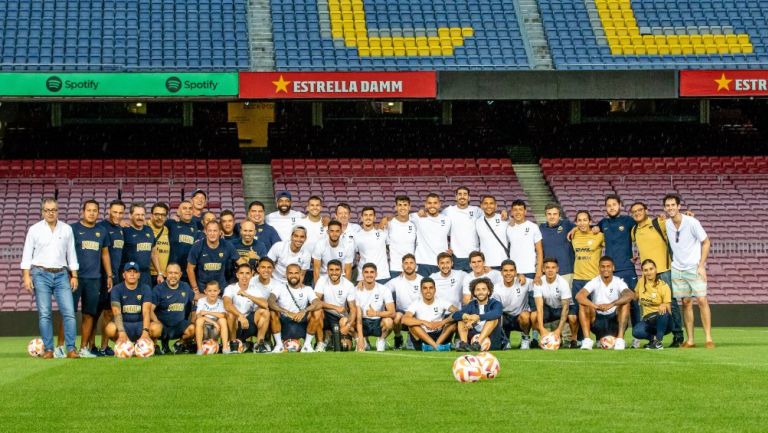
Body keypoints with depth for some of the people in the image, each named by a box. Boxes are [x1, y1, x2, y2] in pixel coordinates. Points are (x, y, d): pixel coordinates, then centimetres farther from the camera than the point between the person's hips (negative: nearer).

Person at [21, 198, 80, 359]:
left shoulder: (67, 229, 10)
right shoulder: (35, 229, 5)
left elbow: (71, 254, 13)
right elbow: (27, 254, 4)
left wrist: (74, 275, 8)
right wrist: (26, 276, -5)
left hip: (61, 274, 1)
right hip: (41, 274, -1)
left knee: (69, 312, -9)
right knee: (44, 314, -4)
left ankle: (71, 349, -8)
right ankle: (48, 349, -1)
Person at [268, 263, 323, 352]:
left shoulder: (307, 289, 4)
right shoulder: (281, 288, 1)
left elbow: (319, 303, -14)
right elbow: (270, 301, -21)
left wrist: (304, 311, -34)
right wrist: (286, 312, -35)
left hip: (302, 325, 1)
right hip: (283, 325, -1)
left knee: (316, 313, -24)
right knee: (273, 311, -28)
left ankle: (307, 345, -9)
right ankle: (279, 345, -13)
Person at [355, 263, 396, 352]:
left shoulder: (384, 290, -10)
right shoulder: (357, 291, -8)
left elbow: (392, 313, -19)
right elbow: (358, 317, -13)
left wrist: (376, 313, -33)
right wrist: (360, 337, -23)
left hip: (378, 322, -2)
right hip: (364, 323, 2)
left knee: (388, 321, -34)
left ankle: (381, 340, -4)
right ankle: (364, 340, 9)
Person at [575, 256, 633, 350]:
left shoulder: (618, 282, -7)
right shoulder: (594, 282, -5)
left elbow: (630, 295, -29)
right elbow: (579, 296, -23)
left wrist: (611, 305, -43)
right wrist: (596, 306, -39)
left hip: (615, 320, 0)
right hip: (597, 320, 1)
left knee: (625, 302, -26)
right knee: (584, 304, -24)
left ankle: (620, 339, -28)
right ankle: (587, 340, -26)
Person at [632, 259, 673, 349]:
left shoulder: (663, 286, -8)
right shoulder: (641, 282, 4)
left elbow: (668, 309, -12)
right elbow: (634, 298, 19)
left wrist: (664, 306, -35)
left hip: (662, 320, -2)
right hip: (647, 320, 2)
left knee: (663, 311, -40)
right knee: (636, 331, -33)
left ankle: (658, 340, -20)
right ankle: (653, 337, -1)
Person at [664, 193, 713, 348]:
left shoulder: (692, 222, -12)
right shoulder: (666, 225, 1)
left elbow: (706, 242, -6)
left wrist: (701, 266, -10)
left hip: (695, 268, -4)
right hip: (677, 270, 4)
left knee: (702, 300, -11)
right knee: (686, 302, 4)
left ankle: (708, 338, -10)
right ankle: (690, 340, 7)